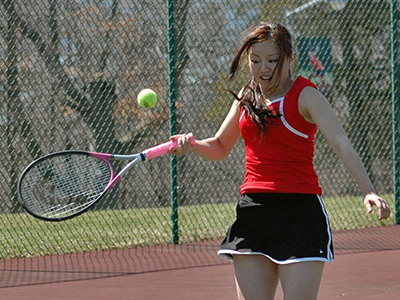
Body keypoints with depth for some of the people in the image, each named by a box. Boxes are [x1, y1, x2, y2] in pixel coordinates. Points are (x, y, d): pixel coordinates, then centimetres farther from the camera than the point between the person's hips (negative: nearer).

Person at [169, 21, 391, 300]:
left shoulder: (306, 96, -5)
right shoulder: (246, 97, 12)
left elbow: (341, 144, -18)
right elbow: (220, 147, 25)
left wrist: (368, 190, -34)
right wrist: (192, 145, 2)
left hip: (300, 212, -5)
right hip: (252, 211, 5)